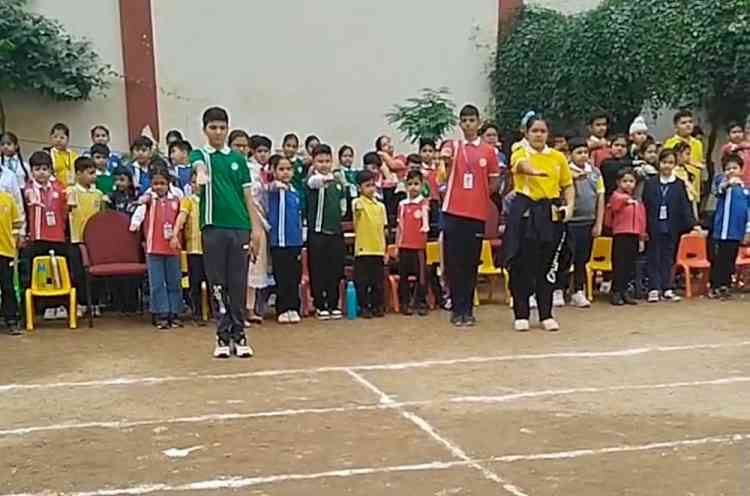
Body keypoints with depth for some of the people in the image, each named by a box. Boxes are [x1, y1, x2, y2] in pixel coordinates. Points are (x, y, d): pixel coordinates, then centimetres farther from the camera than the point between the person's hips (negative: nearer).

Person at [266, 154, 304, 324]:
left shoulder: (296, 193, 12)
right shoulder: (273, 189, -3)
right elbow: (271, 187, -29)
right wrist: (278, 184, -52)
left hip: (295, 241, 5)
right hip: (279, 240, -5)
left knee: (295, 277, 7)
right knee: (281, 277, 0)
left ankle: (293, 308, 16)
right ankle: (282, 310, 9)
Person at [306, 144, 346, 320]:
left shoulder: (338, 183, 11)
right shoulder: (313, 180, -5)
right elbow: (314, 182, -32)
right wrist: (322, 179, -52)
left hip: (336, 232, 5)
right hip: (317, 232, -4)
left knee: (335, 271, 7)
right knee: (318, 270, 1)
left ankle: (333, 304, 17)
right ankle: (320, 305, 10)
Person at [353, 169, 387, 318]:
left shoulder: (381, 206, 10)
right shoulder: (358, 203, -6)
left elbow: (383, 229, 14)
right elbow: (357, 206, -34)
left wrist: (385, 250, 11)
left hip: (378, 249, 5)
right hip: (363, 249, -5)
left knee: (378, 281, 9)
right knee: (362, 281, 2)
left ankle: (377, 306, 19)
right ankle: (363, 307, 11)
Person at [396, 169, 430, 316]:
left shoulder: (424, 202, 2)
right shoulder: (402, 204, 10)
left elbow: (425, 214, -16)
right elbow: (399, 226, 13)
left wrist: (425, 226, -36)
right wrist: (396, 245, 12)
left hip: (419, 245, -3)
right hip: (404, 245, 3)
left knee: (421, 273, 1)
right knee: (403, 274, 6)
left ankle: (421, 303, 9)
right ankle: (405, 303, 14)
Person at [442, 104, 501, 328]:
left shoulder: (489, 151, 7)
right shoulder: (453, 146, 5)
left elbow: (494, 184, 13)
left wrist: (478, 194, 0)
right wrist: (444, 157, -37)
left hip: (477, 214, 1)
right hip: (454, 213, -1)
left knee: (471, 264, 5)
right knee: (454, 263, 1)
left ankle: (468, 310, 14)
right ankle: (457, 309, 11)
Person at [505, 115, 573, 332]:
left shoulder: (558, 157, 9)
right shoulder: (520, 154, -2)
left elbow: (568, 185, 15)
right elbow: (522, 165, -28)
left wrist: (570, 205, -4)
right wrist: (534, 171, -51)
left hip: (551, 213, 3)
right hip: (524, 212, -3)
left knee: (547, 265, 7)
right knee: (522, 264, -1)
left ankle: (546, 315, 16)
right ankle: (521, 315, 10)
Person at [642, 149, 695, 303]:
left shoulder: (680, 185, 3)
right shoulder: (650, 183, 2)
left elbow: (684, 207, 1)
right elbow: (644, 206, 0)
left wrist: (691, 224, -9)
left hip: (672, 228, 1)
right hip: (654, 227, -1)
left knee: (668, 258, 7)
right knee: (654, 258, 2)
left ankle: (667, 289, 13)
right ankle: (654, 289, 6)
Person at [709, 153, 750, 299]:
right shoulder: (723, 184, -2)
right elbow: (718, 189, -28)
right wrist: (728, 183, -50)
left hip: (736, 232, 3)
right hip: (721, 230, -2)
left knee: (730, 260, 10)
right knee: (718, 260, 1)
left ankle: (725, 286, 20)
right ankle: (715, 286, 11)